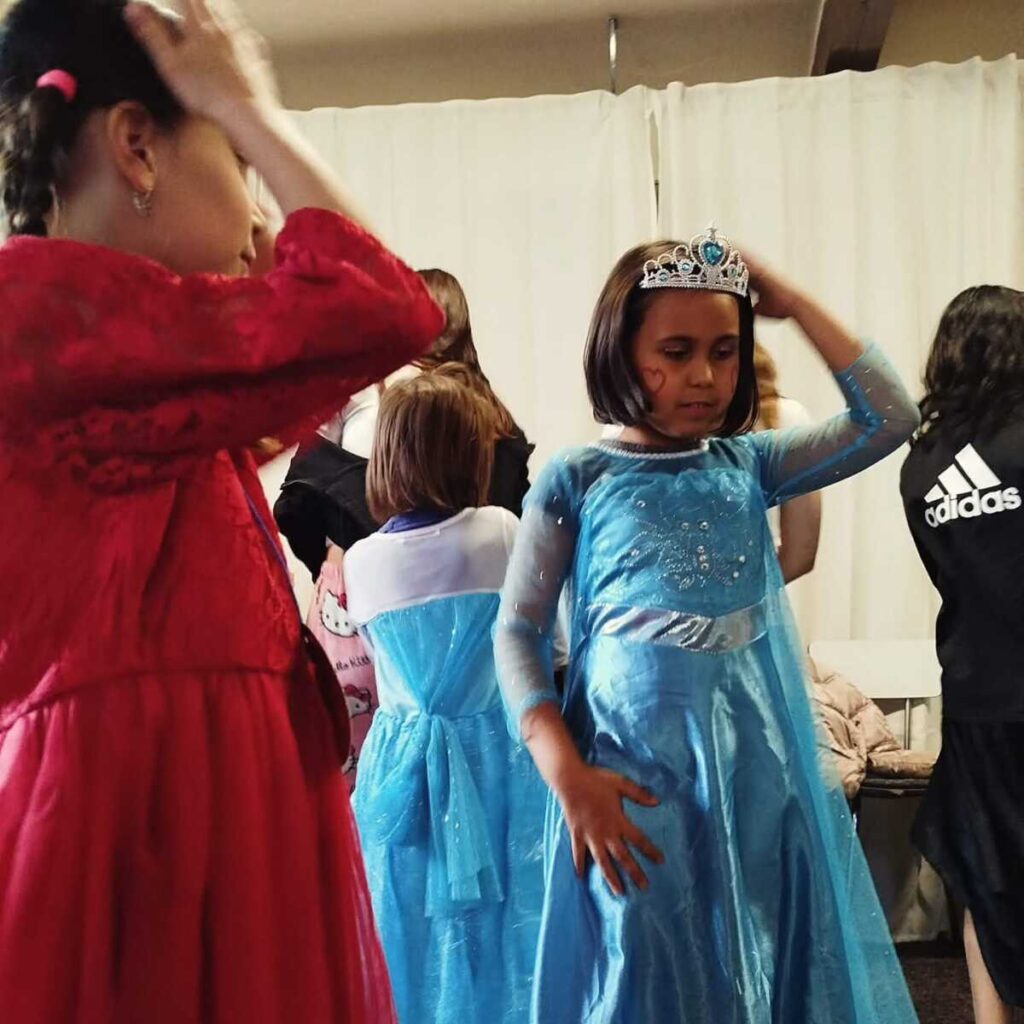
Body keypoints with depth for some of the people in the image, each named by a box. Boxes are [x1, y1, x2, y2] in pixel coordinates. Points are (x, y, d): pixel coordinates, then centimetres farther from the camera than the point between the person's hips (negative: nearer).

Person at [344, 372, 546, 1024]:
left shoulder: (362, 561, -3)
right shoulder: (500, 532, -10)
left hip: (403, 762, 2)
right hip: (495, 756, -2)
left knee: (416, 935, 14)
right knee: (496, 931, 10)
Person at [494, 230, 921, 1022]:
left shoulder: (748, 464, 5)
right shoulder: (576, 481, -4)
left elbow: (890, 418, 0)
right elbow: (518, 633, -3)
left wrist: (792, 302, -1)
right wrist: (568, 776, -13)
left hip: (760, 773, 4)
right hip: (637, 782, -3)